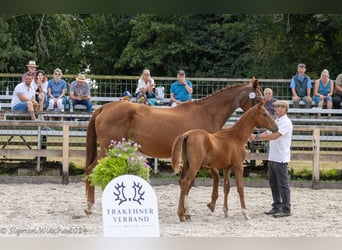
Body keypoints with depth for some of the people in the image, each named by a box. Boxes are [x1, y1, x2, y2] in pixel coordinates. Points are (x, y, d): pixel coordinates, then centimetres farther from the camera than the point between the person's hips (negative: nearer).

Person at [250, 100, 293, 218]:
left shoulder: (286, 122, -13)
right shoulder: (275, 122, 17)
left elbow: (274, 136, -23)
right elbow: (267, 134, 14)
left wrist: (257, 137, -22)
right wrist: (254, 136, -4)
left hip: (281, 159, -9)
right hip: (272, 158, 9)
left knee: (283, 184, -6)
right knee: (273, 183, 13)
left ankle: (286, 209, -2)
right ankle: (276, 207, 21)